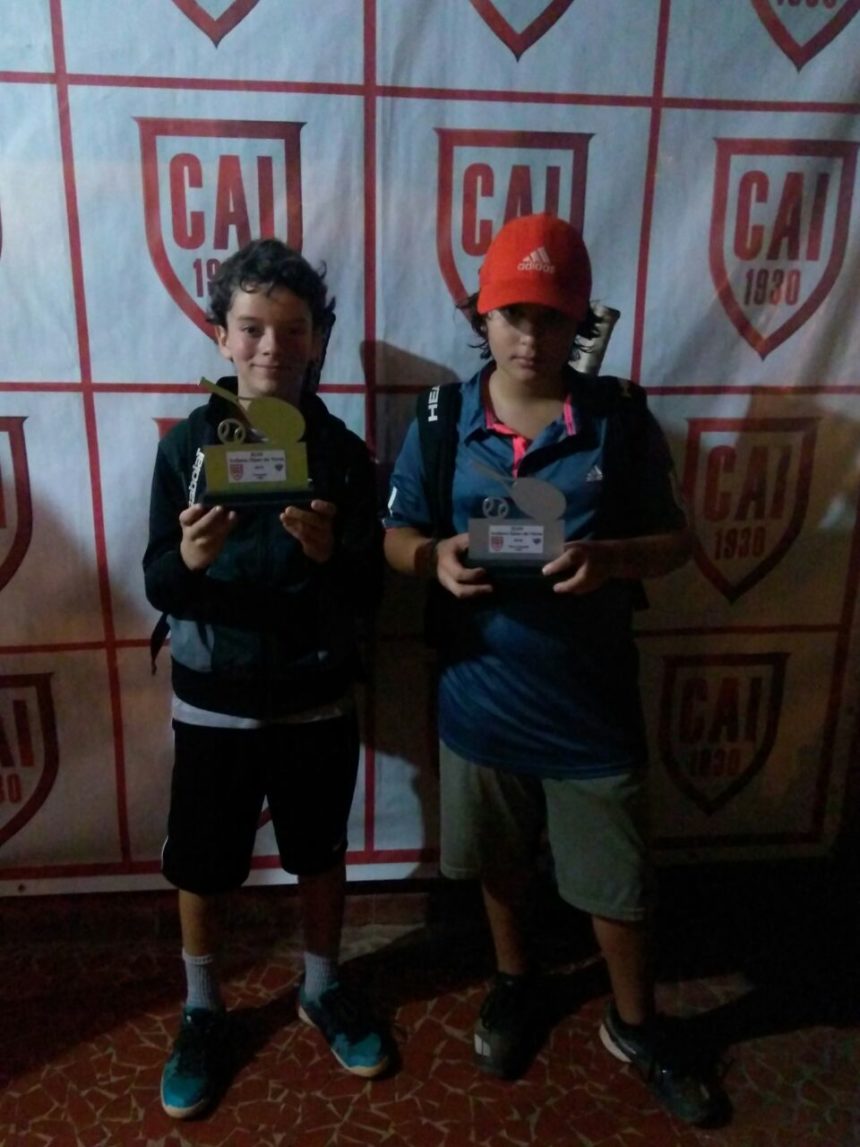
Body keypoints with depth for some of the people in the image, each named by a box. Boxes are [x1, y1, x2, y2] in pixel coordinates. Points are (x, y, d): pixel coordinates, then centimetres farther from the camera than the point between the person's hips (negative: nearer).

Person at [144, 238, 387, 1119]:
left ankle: (321, 990, 45)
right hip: (212, 702, 0)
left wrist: (326, 552, -30)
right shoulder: (186, 443, -8)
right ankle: (202, 1010, 43)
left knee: (320, 855, 19)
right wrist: (189, 559, -31)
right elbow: (158, 588, -9)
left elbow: (368, 594, -9)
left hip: (315, 701, 1)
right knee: (202, 868, 16)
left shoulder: (343, 452, -7)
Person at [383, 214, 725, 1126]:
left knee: (617, 881, 15)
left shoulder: (621, 418, -8)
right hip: (480, 698, 1)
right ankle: (514, 981, 52)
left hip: (592, 704, -1)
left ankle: (634, 1025, 44)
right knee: (497, 860, 23)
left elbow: (674, 540, -2)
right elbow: (394, 536, 2)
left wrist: (609, 558, -24)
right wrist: (436, 555, -21)